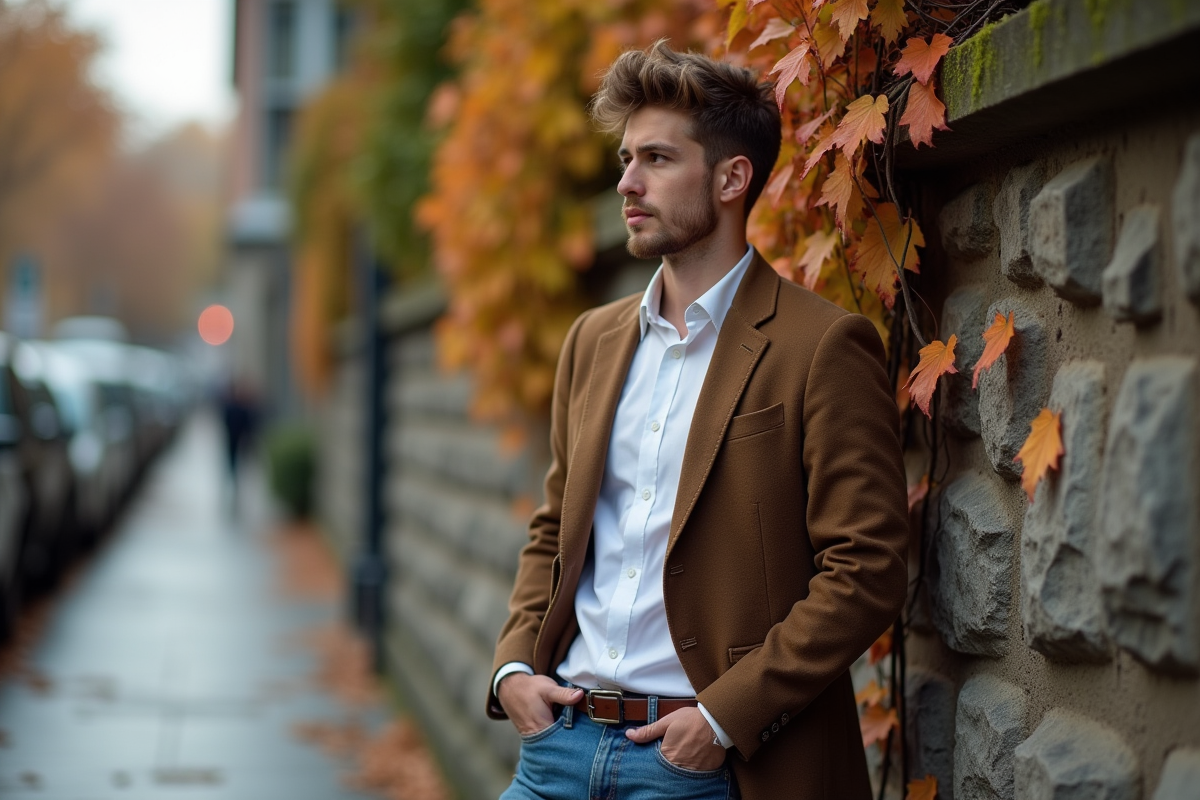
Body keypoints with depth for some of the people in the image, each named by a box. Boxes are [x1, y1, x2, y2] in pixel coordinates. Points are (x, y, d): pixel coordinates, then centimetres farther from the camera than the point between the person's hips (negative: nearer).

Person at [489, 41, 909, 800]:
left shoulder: (824, 346, -8)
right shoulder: (593, 340, 12)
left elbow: (869, 571, -12)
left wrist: (725, 716, -16)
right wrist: (514, 663, 4)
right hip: (561, 738, 5)